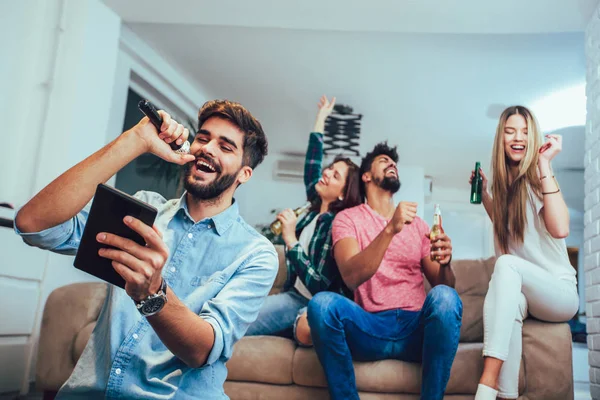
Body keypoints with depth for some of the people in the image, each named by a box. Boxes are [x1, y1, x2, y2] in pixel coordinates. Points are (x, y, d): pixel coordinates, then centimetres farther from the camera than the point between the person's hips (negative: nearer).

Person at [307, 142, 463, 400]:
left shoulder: (417, 224, 17)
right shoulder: (348, 218, 6)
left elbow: (442, 285, 13)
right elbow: (352, 277, -12)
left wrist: (445, 263, -11)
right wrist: (390, 229, -25)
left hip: (416, 328, 3)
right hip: (369, 327, -2)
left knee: (445, 297, -30)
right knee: (322, 302, -32)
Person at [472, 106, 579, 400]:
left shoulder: (539, 180, -9)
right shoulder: (503, 183, 8)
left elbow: (560, 229, -27)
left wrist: (544, 165, -26)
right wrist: (483, 193, 12)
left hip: (560, 292, -4)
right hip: (520, 291, 4)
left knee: (507, 264, -34)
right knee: (512, 302, -34)